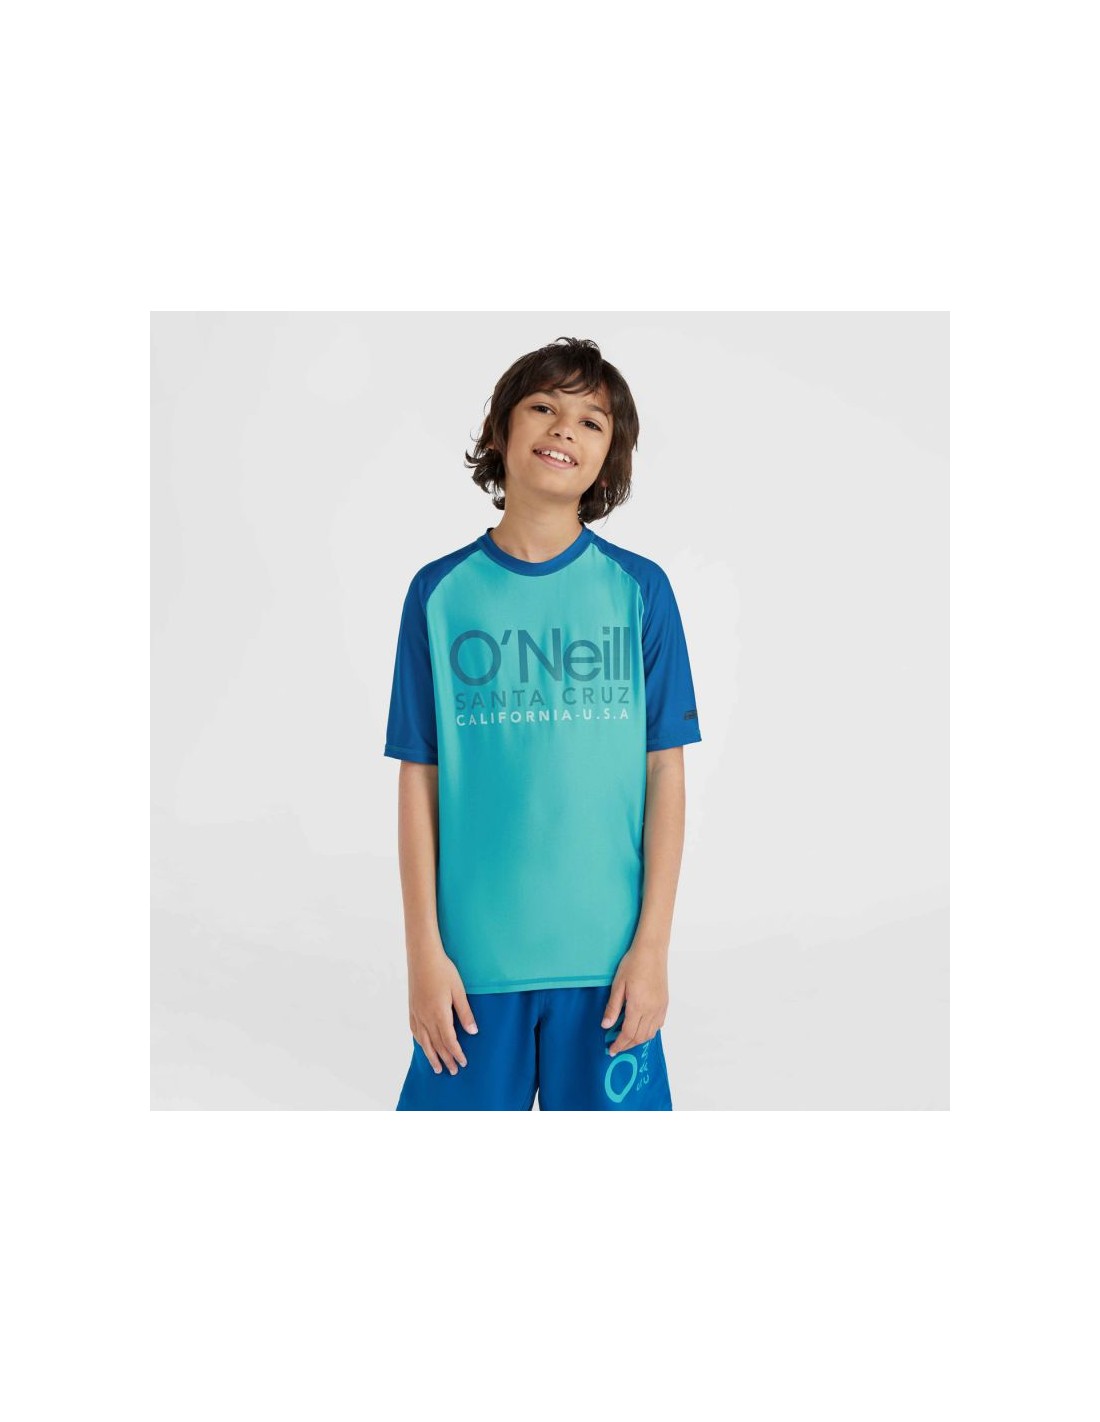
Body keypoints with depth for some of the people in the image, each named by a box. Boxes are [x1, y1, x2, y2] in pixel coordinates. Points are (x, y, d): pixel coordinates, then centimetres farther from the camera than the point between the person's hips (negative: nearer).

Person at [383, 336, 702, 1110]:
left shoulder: (640, 589, 1)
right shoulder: (439, 591, 1)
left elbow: (665, 773, 1)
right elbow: (418, 780, 2)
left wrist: (653, 945, -4)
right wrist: (425, 951, -1)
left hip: (606, 954, 0)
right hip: (474, 952, 0)